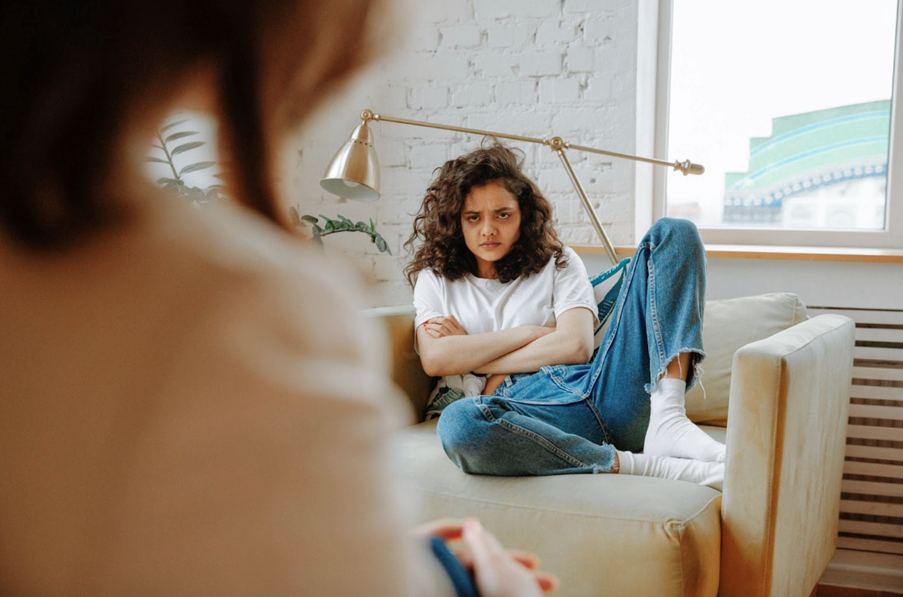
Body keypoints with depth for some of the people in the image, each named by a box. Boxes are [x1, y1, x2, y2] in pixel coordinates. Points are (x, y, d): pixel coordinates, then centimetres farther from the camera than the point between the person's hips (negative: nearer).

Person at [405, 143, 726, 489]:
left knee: (675, 233, -4)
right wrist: (527, 333, 2)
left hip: (600, 388, 3)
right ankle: (645, 466, -33)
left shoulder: (558, 263, 21)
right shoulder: (435, 279, 22)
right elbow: (434, 359, 3)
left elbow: (575, 346, 2)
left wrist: (471, 358, 3)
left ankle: (667, 420, -23)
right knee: (458, 423, -43)